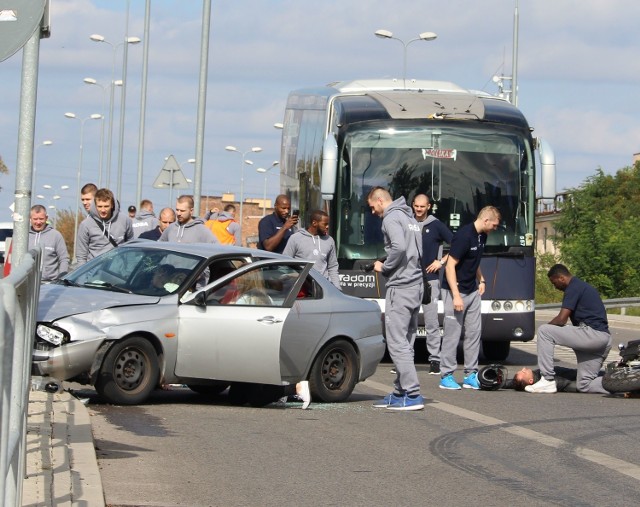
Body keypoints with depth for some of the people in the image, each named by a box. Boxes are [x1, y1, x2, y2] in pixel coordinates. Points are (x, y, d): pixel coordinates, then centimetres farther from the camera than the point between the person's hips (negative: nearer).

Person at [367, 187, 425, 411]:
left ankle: (413, 395, -12)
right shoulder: (409, 217, 20)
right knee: (405, 342, 13)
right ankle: (401, 392, 16)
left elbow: (399, 247, -25)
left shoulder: (392, 218, -9)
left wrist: (384, 268, -10)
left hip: (400, 287, -10)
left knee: (397, 342, -9)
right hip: (416, 285, 10)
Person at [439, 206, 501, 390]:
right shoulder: (464, 236, -21)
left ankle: (471, 375, 12)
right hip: (455, 291, -9)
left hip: (472, 291, 9)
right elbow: (450, 266, -22)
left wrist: (481, 280, 14)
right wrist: (456, 296, -25)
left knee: (474, 332, 7)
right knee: (452, 334, -3)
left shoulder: (481, 237, 7)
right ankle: (446, 376, 3)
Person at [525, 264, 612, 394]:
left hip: (592, 334, -10)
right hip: (604, 339, 10)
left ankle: (548, 381, -9)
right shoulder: (584, 286, 24)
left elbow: (561, 319, -12)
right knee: (584, 385, 13)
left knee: (543, 331, -7)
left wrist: (547, 326, 6)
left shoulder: (573, 288, -7)